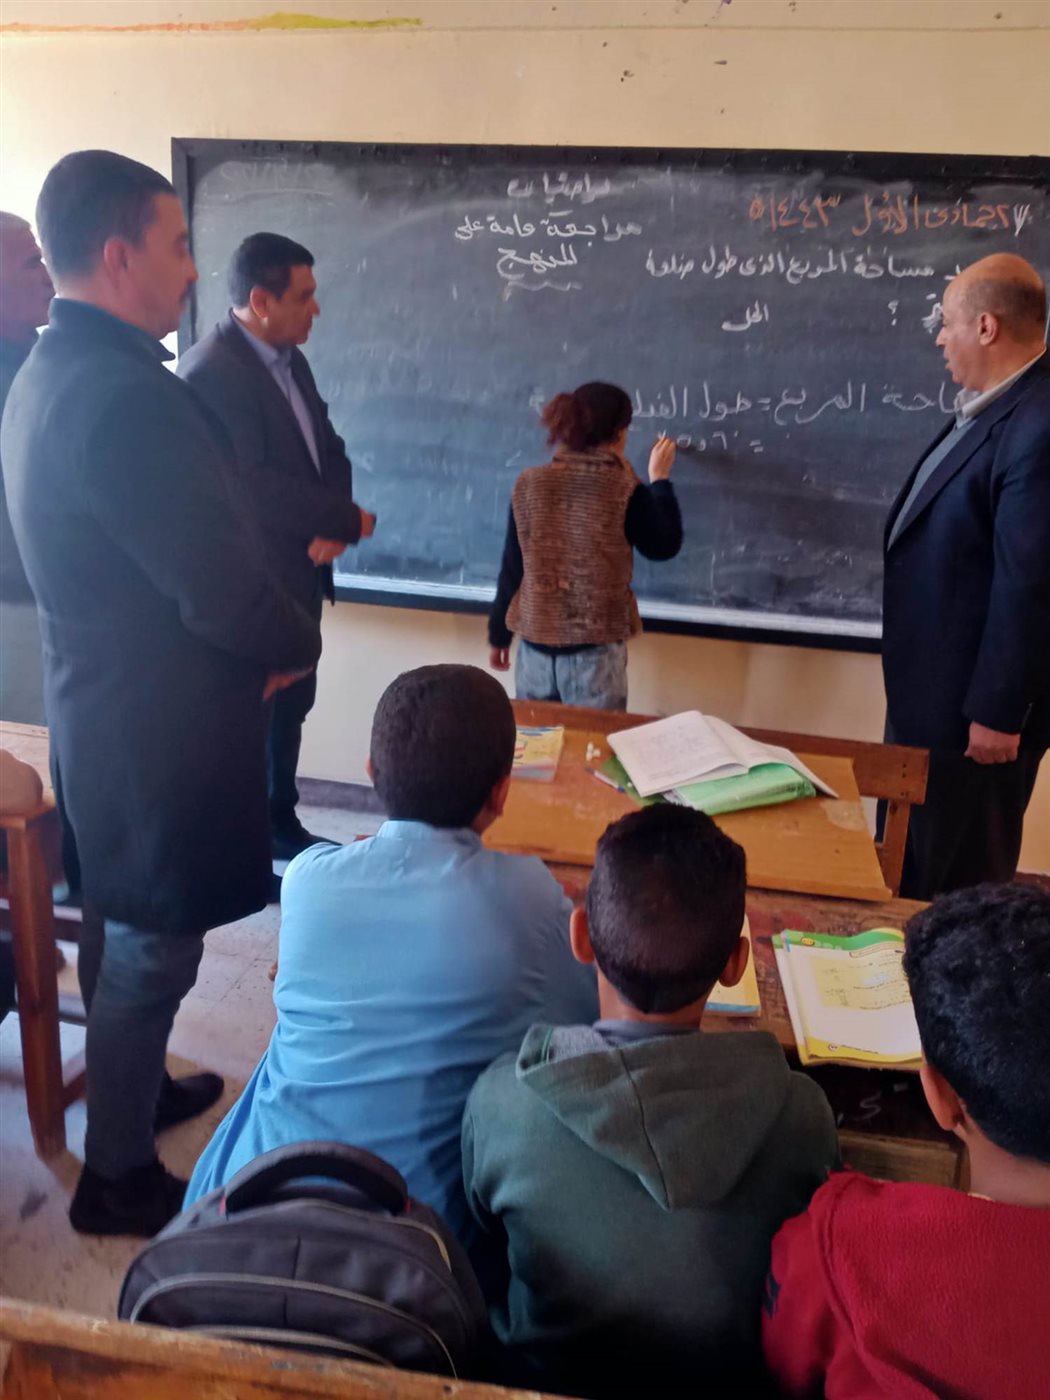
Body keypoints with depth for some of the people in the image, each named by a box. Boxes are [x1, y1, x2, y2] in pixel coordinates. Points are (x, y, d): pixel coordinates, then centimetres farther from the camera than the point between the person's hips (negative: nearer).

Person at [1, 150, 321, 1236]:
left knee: (118, 930, 24)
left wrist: (260, 632, 7)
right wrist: (296, 642, -6)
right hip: (158, 726, -10)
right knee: (155, 951, 8)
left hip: (98, 707, 10)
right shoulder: (130, 396, -25)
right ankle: (119, 1176, 28)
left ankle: (128, 1091, 46)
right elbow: (221, 591, -26)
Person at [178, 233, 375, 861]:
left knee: (290, 707, 18)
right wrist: (348, 521, -16)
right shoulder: (210, 371, -19)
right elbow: (251, 485, -26)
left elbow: (327, 449, 11)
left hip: (298, 574, 8)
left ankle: (281, 823, 34)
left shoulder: (291, 359, 9)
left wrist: (330, 525, -9)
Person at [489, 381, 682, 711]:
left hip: (535, 645, 3)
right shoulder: (624, 490, -10)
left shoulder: (529, 484, -1)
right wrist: (660, 479, 14)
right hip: (595, 651, -3)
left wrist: (498, 635, 14)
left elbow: (511, 568, 4)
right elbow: (664, 547, 4)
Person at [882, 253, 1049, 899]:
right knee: (913, 859, 24)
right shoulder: (992, 406, 8)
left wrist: (998, 712, -20)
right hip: (935, 684, 10)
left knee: (959, 876, 10)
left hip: (973, 699, -10)